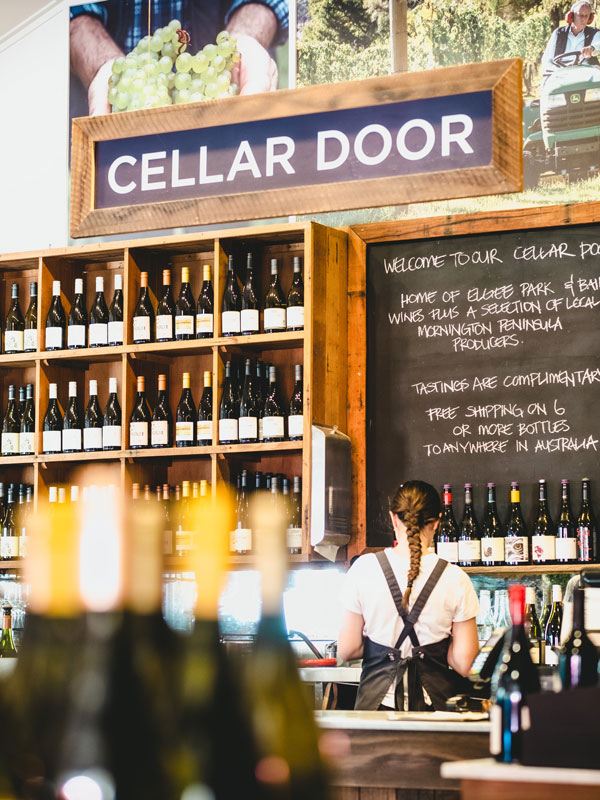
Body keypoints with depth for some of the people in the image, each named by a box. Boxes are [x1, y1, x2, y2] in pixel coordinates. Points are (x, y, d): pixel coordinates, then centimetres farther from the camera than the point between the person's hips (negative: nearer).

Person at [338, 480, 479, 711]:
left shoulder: (364, 569, -2)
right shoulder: (455, 579, -4)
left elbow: (347, 650, 2)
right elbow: (462, 663, -4)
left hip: (377, 700, 1)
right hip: (435, 703, -1)